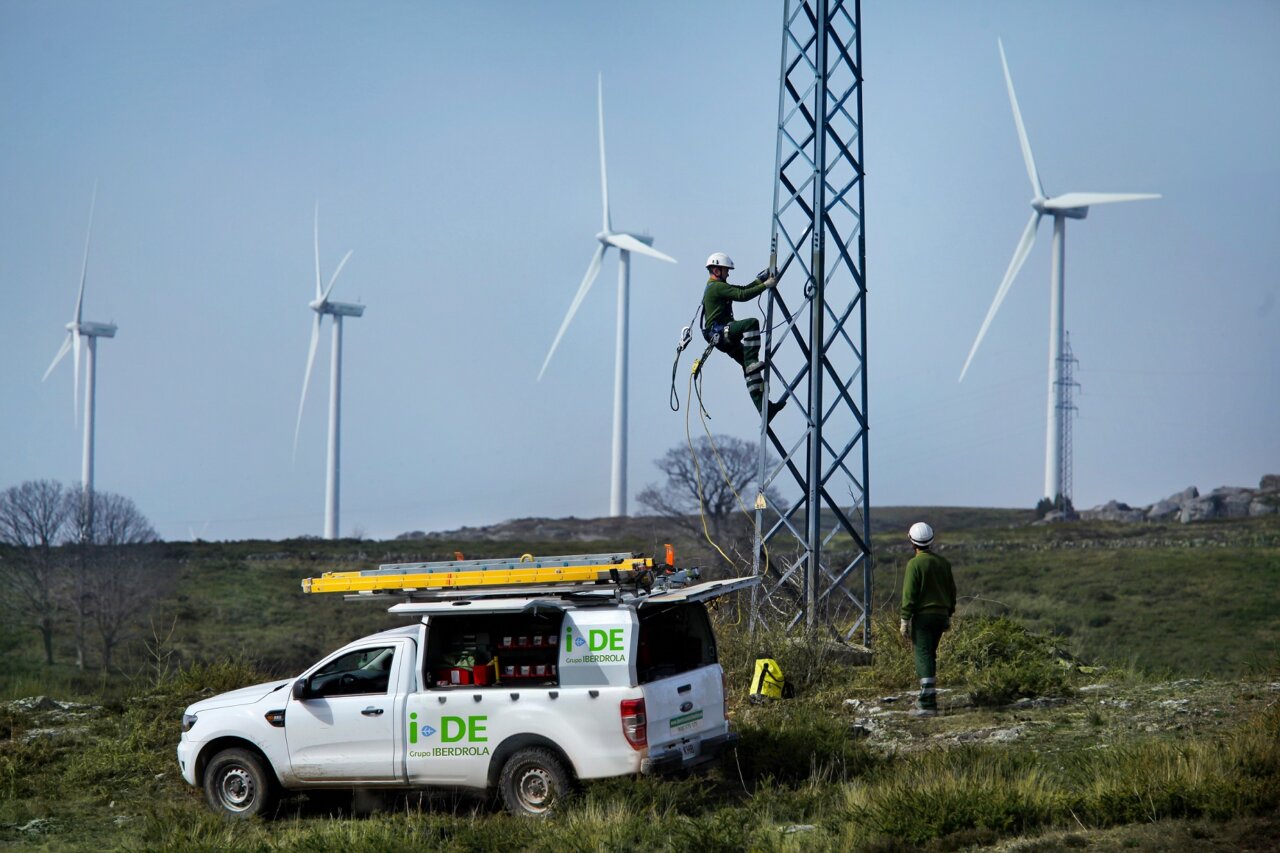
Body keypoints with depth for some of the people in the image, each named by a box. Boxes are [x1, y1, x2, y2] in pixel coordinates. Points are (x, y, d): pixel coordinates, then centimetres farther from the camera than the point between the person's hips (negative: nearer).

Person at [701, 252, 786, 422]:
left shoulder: (718, 287, 25)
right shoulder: (717, 287, -9)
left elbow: (744, 289, 22)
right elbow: (742, 295, -19)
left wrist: (761, 279, 9)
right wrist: (766, 285, -16)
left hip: (725, 338, 10)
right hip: (718, 332, -10)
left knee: (750, 367, 2)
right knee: (751, 323, -30)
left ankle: (764, 407, -3)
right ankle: (752, 362, -30)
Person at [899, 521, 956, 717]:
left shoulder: (914, 564, -12)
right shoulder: (943, 563, 8)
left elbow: (909, 594, -14)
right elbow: (951, 590, 14)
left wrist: (905, 619, -10)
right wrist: (948, 614, 23)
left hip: (922, 615, -7)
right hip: (940, 614, 7)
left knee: (923, 658, -6)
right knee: (930, 656, 19)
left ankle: (928, 704, -12)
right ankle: (927, 697, 28)